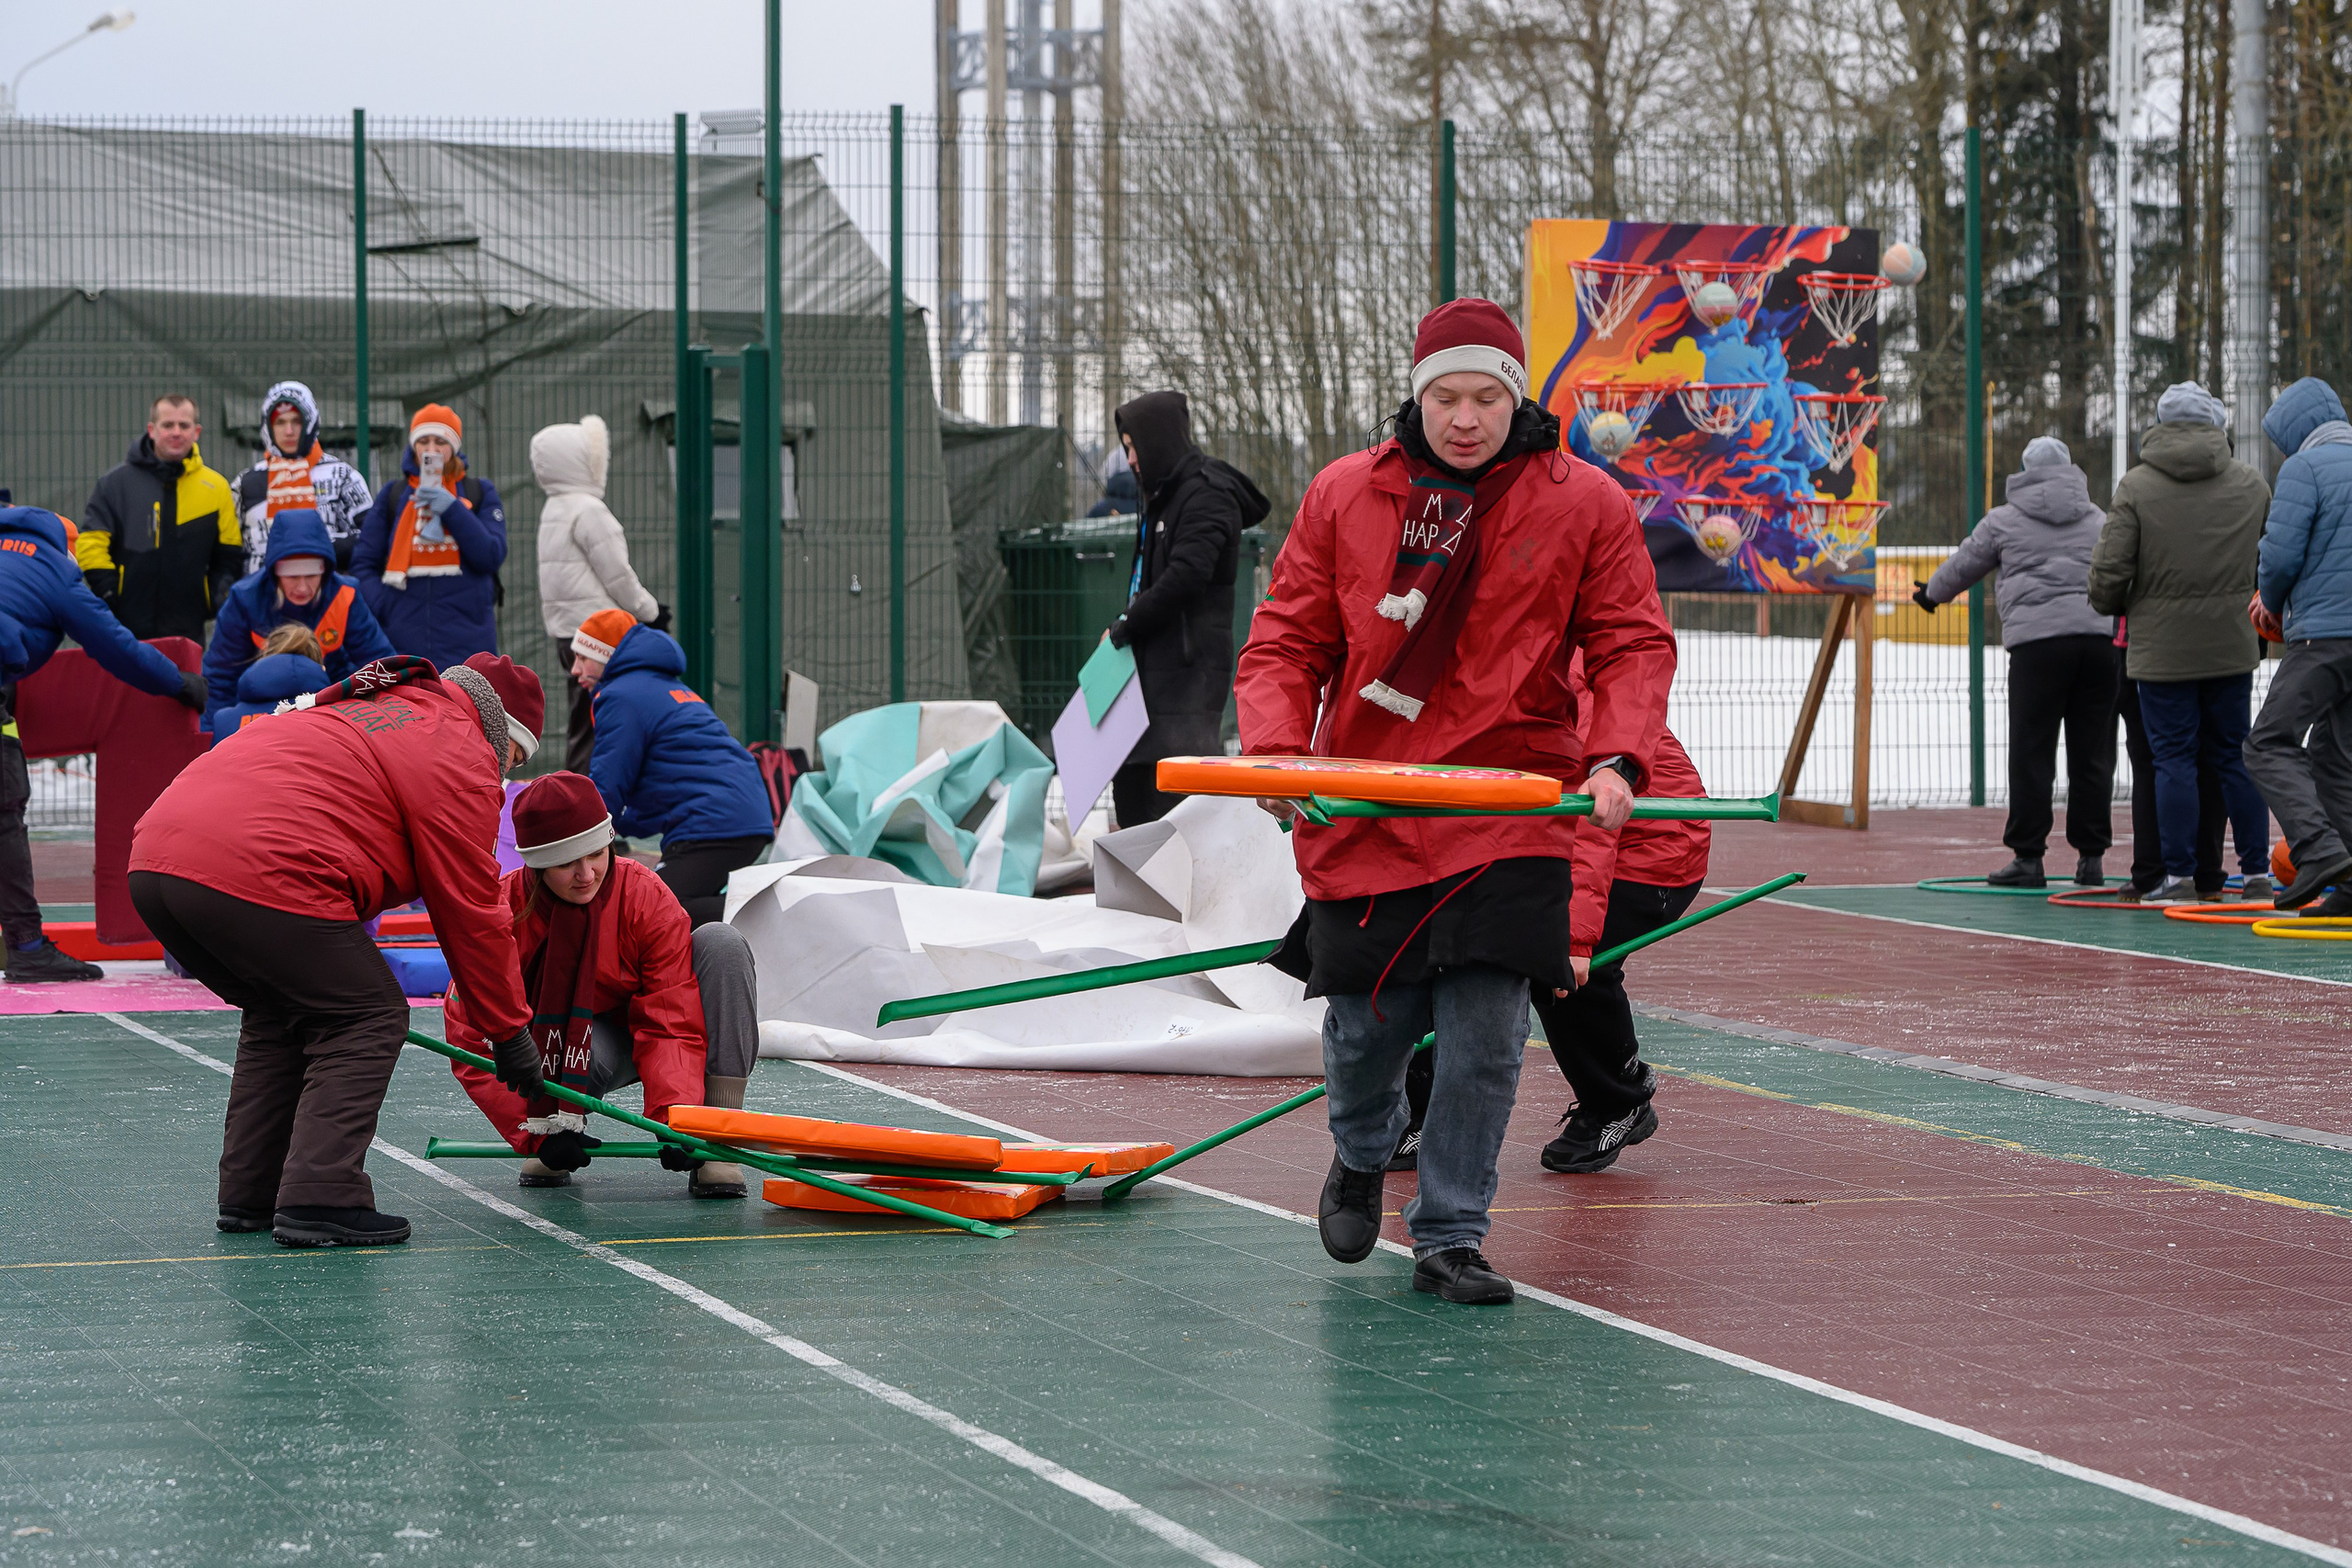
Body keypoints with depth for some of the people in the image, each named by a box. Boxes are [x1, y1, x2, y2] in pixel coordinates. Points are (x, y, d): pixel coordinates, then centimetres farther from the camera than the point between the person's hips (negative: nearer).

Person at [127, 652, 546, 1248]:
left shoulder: (364, 709, 33)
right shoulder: (461, 754, 6)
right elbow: (470, 911, 7)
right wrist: (511, 1030, 16)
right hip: (260, 876, -9)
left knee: (279, 1016, 25)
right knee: (368, 1018, 4)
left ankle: (249, 1196, 24)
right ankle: (320, 1200, -4)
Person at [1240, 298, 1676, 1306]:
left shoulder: (1584, 506, 1)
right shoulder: (1345, 497, 4)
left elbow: (1633, 644, 1)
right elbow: (1288, 638, 7)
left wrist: (1616, 758, -16)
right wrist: (1276, 748, -10)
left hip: (1509, 814, -1)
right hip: (1361, 807, 1)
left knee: (1483, 1033, -8)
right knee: (1368, 1024, 6)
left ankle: (1449, 1235, 6)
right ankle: (1361, 1155, 39)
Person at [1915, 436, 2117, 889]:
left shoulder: (2005, 520, 10)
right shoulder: (2099, 520, 19)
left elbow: (1964, 564, 22)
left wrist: (1932, 593, 42)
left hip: (2038, 640, -3)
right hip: (2100, 637, 3)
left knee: (2031, 750, -2)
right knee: (2092, 752, 5)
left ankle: (2028, 856, -3)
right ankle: (2091, 856, 5)